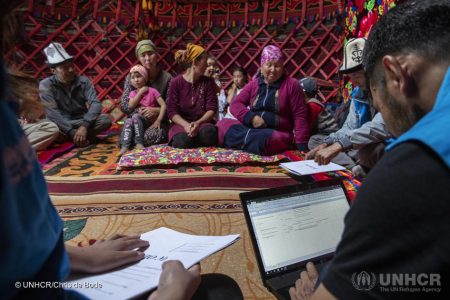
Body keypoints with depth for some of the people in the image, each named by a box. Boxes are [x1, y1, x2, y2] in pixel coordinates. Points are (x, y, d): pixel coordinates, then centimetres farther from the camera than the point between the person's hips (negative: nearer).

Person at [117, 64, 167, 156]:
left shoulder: (152, 91, 0)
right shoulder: (133, 93, 12)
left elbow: (163, 105, -8)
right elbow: (131, 106, -8)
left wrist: (158, 120, -18)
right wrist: (140, 92, -8)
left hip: (150, 120, -4)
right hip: (139, 120, 4)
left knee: (135, 116, -31)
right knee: (128, 121, -27)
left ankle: (139, 143, -29)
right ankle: (124, 146, -36)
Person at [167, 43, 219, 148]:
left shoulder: (208, 82, 4)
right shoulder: (176, 82, -2)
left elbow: (212, 109, -3)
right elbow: (172, 111, -6)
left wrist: (198, 123, -21)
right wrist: (186, 125, -24)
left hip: (202, 122, 2)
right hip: (181, 123, -1)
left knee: (209, 133, -34)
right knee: (183, 141, -35)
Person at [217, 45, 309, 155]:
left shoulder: (291, 84, 1)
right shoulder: (253, 84, 12)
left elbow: (300, 116, -2)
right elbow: (235, 104, 5)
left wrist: (302, 145, -12)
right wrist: (251, 117, -15)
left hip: (278, 133, -3)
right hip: (251, 128, 4)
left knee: (268, 139, -39)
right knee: (223, 123, -15)